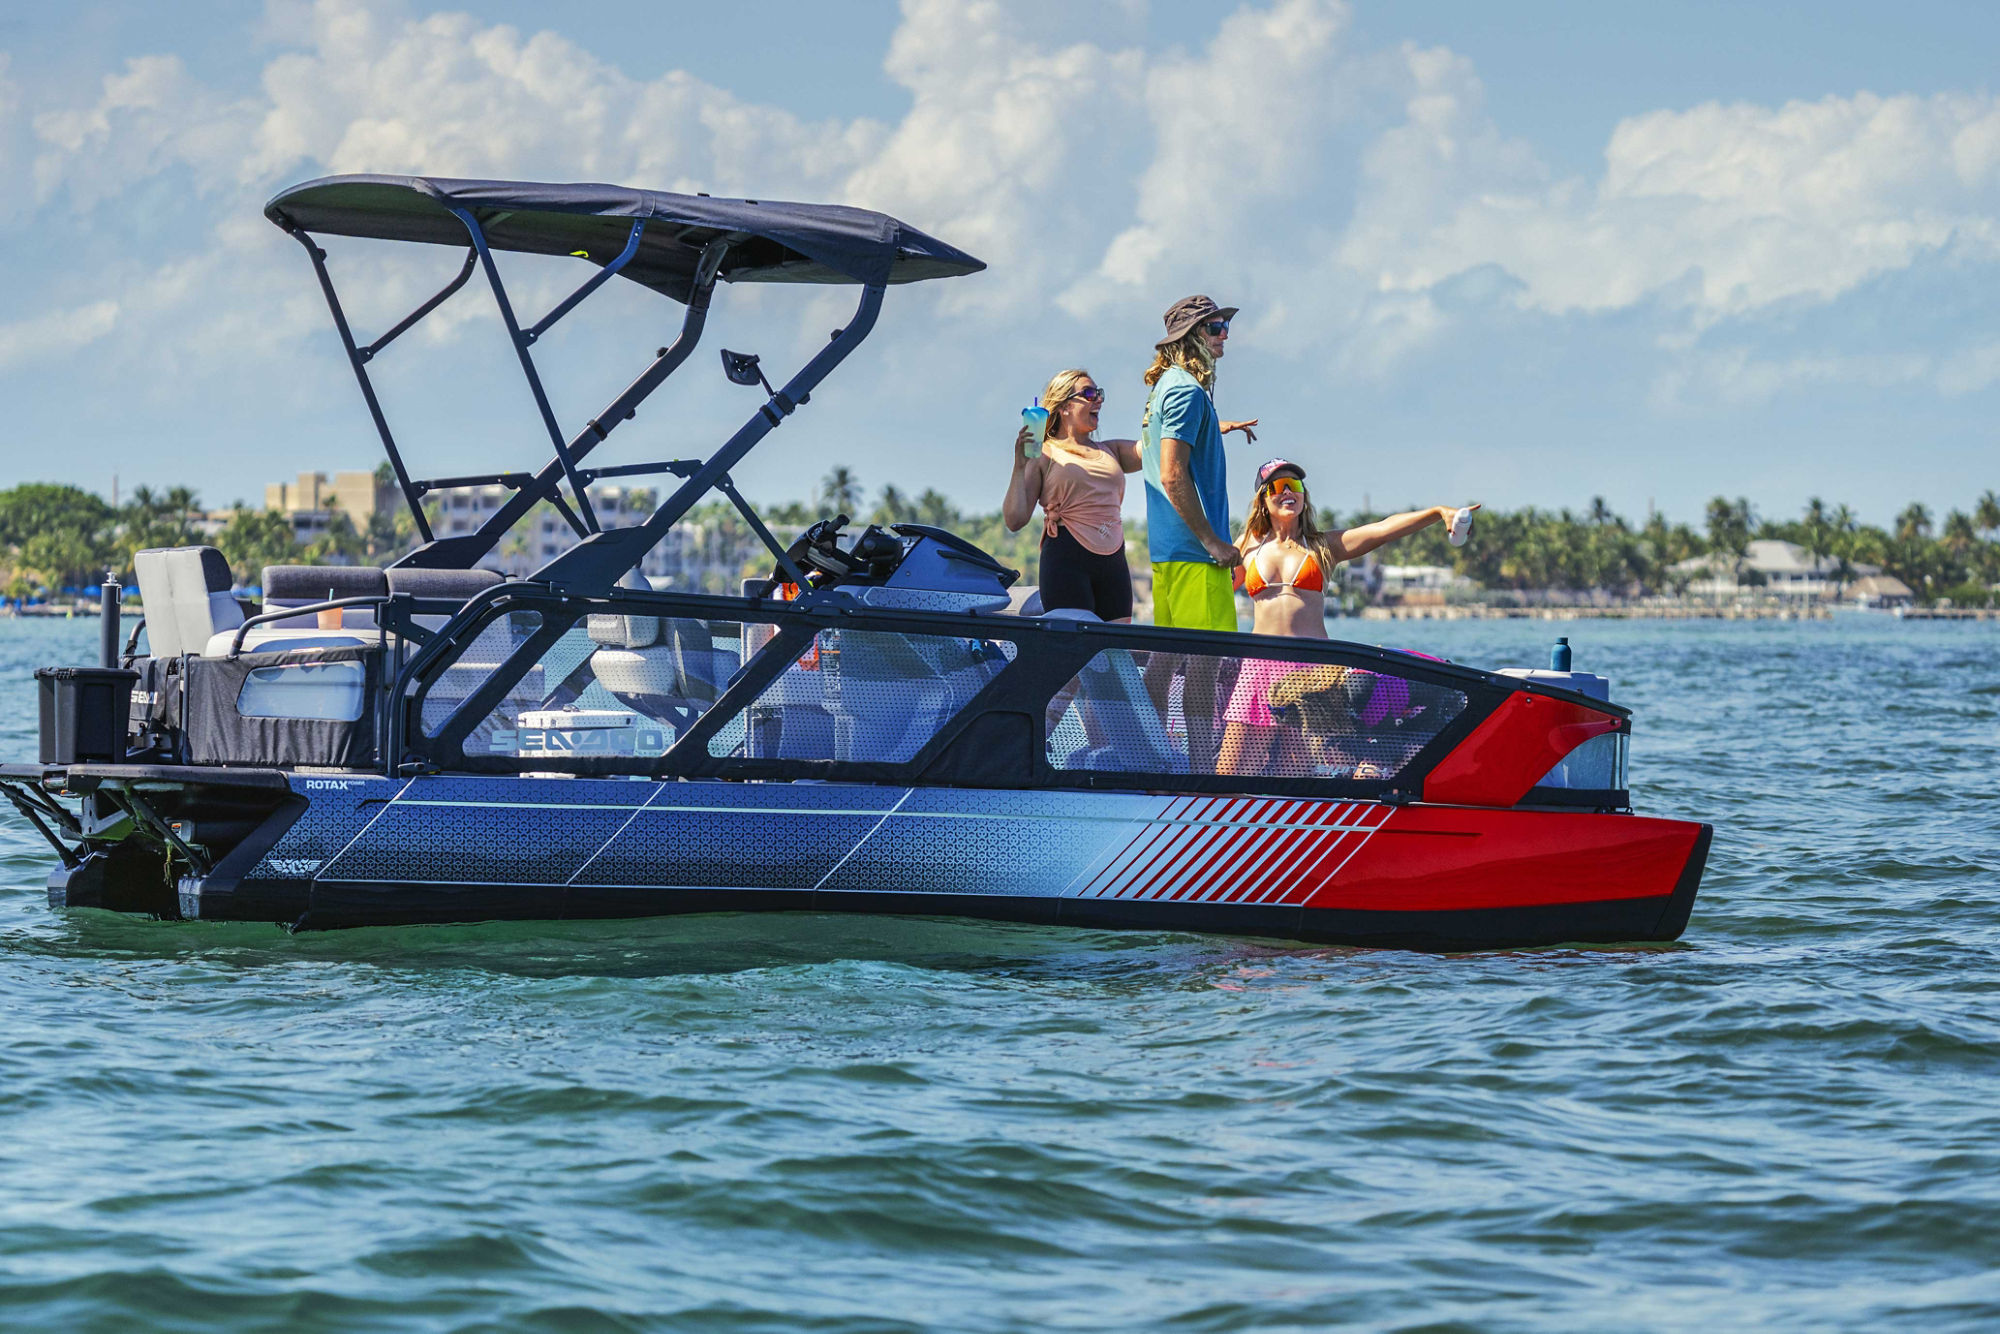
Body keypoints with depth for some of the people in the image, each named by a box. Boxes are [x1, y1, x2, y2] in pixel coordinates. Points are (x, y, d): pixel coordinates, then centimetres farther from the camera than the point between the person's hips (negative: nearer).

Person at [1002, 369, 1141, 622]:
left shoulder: (1110, 451, 21)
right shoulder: (1045, 456, 6)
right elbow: (1014, 520, -3)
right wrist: (1020, 466, -11)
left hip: (1113, 561, 5)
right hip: (1067, 559, -5)